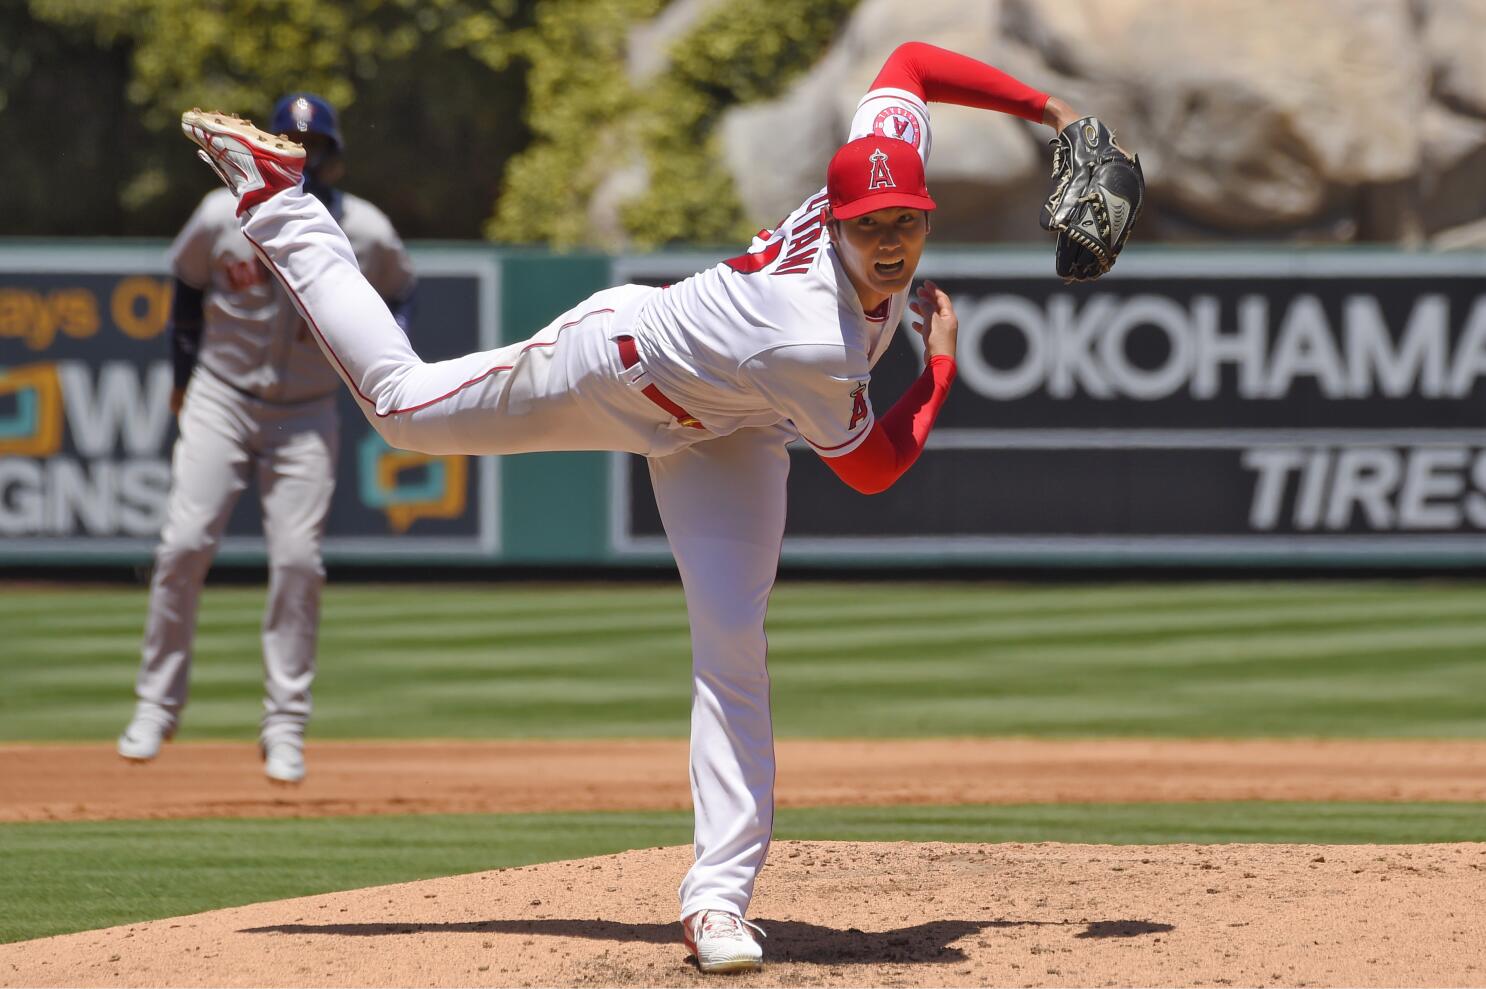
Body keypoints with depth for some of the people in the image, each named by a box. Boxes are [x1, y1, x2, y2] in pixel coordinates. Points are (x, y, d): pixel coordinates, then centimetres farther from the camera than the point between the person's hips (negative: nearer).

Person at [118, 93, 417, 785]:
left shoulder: (367, 234, -9)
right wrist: (185, 375, 9)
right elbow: (188, 282, 8)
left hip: (306, 415, 0)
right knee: (185, 543, -10)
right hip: (221, 398, 0)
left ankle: (285, 725, 2)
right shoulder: (224, 216, -9)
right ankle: (157, 703, 4)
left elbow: (398, 293, 11)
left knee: (297, 559, -8)